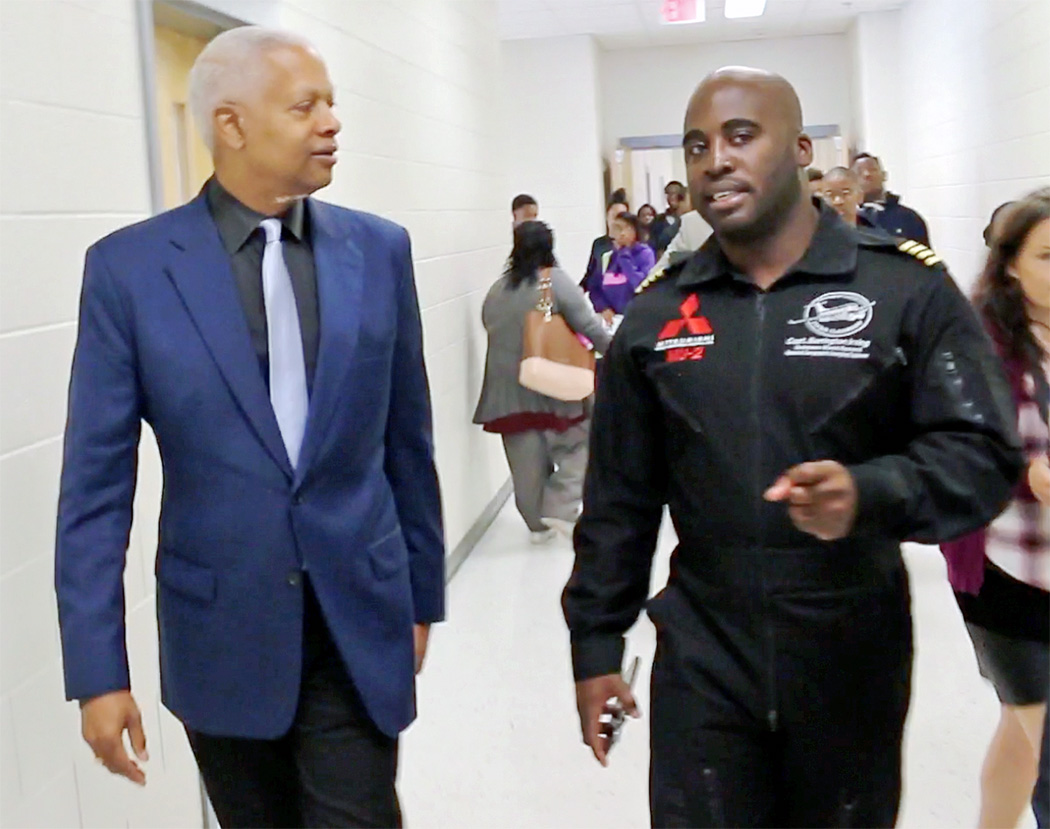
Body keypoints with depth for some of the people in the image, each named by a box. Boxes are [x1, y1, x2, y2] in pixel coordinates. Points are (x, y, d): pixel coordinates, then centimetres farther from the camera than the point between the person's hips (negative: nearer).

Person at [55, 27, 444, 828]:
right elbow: (97, 484, -6)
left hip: (360, 625, 1)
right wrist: (97, 668, -8)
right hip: (222, 635, 0)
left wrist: (422, 595, 11)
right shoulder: (130, 266, -7)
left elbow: (407, 442, 6)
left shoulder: (378, 249, 0)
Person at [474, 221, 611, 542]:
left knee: (526, 460, 11)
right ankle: (560, 507, 1)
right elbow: (587, 324, -11)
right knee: (577, 444, 12)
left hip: (509, 389, 5)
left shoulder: (496, 290, 9)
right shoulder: (555, 279, -8)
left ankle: (538, 523, 20)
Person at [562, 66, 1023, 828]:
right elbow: (619, 500, 7)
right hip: (702, 667, 1)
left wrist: (871, 493, -29)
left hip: (854, 665, -1)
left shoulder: (907, 290, -6)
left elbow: (984, 453, -10)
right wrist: (596, 643, 7)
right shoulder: (654, 318, 3)